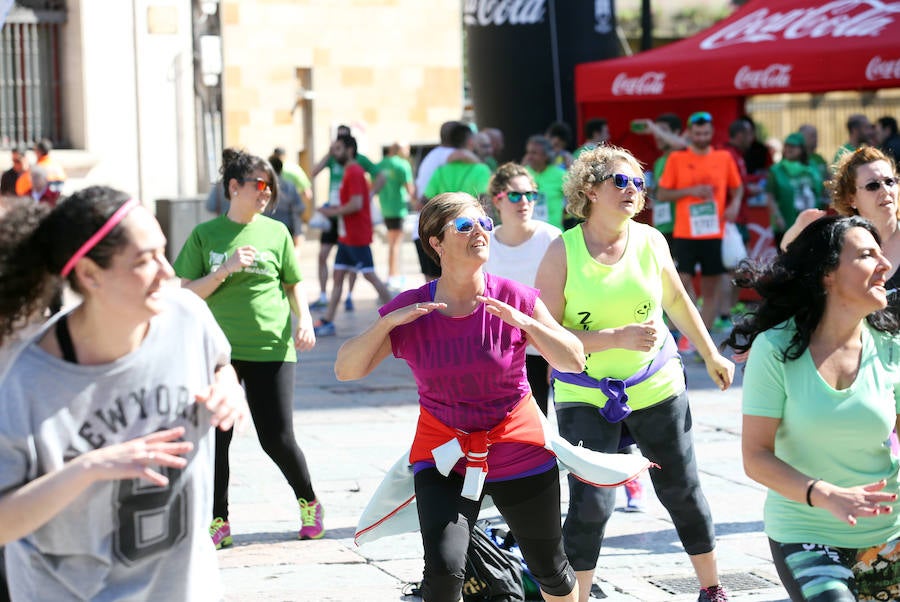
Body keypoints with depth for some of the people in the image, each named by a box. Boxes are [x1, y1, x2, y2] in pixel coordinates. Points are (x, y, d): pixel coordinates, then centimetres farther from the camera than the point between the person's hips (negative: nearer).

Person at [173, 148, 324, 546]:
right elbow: (187, 292, -1)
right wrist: (226, 269, -14)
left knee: (277, 439, -1)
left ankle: (309, 503, 24)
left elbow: (294, 284, 15)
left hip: (271, 348, 0)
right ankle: (218, 523, 13)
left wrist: (304, 319, -2)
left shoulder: (276, 232, 6)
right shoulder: (205, 235, 2)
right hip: (218, 349, 0)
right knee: (215, 438, 0)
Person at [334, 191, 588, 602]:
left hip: (519, 455, 1)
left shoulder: (515, 299, -10)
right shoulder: (410, 310, -8)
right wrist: (389, 322, -23)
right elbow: (346, 370, -9)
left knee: (549, 568, 16)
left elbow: (574, 362, -11)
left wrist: (524, 322, -25)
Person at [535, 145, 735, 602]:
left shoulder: (650, 241, -2)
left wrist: (711, 355, 23)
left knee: (682, 491, 12)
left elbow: (676, 299, 16)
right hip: (585, 397, -3)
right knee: (590, 505, -11)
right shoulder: (563, 251, -11)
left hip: (656, 388, 3)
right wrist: (617, 338, -22)